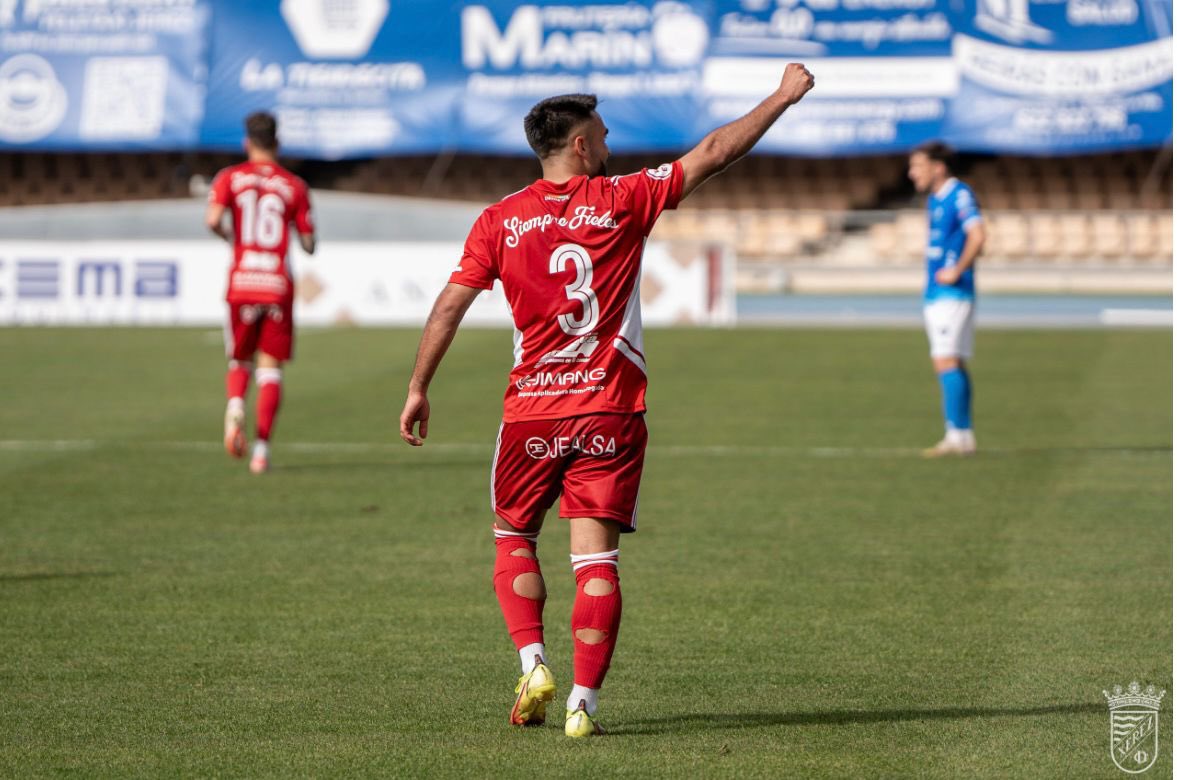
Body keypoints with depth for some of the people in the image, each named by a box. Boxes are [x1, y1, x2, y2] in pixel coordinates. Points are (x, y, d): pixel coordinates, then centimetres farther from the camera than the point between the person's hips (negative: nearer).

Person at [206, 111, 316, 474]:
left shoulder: (230, 178, 3)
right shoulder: (294, 186, 5)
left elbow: (213, 219, -14)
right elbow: (309, 244, 3)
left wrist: (227, 236, 8)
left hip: (241, 283, 0)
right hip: (279, 285, 0)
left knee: (239, 360, 17)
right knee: (270, 366, 3)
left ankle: (235, 406, -16)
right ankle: (262, 447, -7)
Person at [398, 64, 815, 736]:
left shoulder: (500, 220, 3)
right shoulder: (623, 200, -1)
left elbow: (449, 307, 1)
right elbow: (715, 153, 4)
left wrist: (419, 389, 8)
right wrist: (784, 97, 14)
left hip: (531, 413, 1)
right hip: (611, 414, -1)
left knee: (514, 539, 19)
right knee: (596, 558, -1)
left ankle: (534, 664, 3)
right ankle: (584, 702, -6)